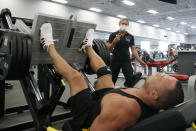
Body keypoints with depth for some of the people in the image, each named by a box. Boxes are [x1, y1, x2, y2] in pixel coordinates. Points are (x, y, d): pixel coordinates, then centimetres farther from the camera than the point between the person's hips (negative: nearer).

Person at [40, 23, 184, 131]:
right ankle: (87, 47, 43)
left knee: (74, 75, -2)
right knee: (105, 72, 13)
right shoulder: (153, 105, -21)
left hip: (87, 114, -6)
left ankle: (49, 46, 24)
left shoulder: (120, 106, -47)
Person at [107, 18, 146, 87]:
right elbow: (108, 48, -3)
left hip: (126, 61, 1)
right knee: (112, 80, 8)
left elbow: (134, 49, 5)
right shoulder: (113, 35, 0)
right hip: (115, 61, -1)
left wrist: (140, 61, -3)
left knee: (130, 80, -16)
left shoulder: (130, 37, 6)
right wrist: (114, 41, -21)